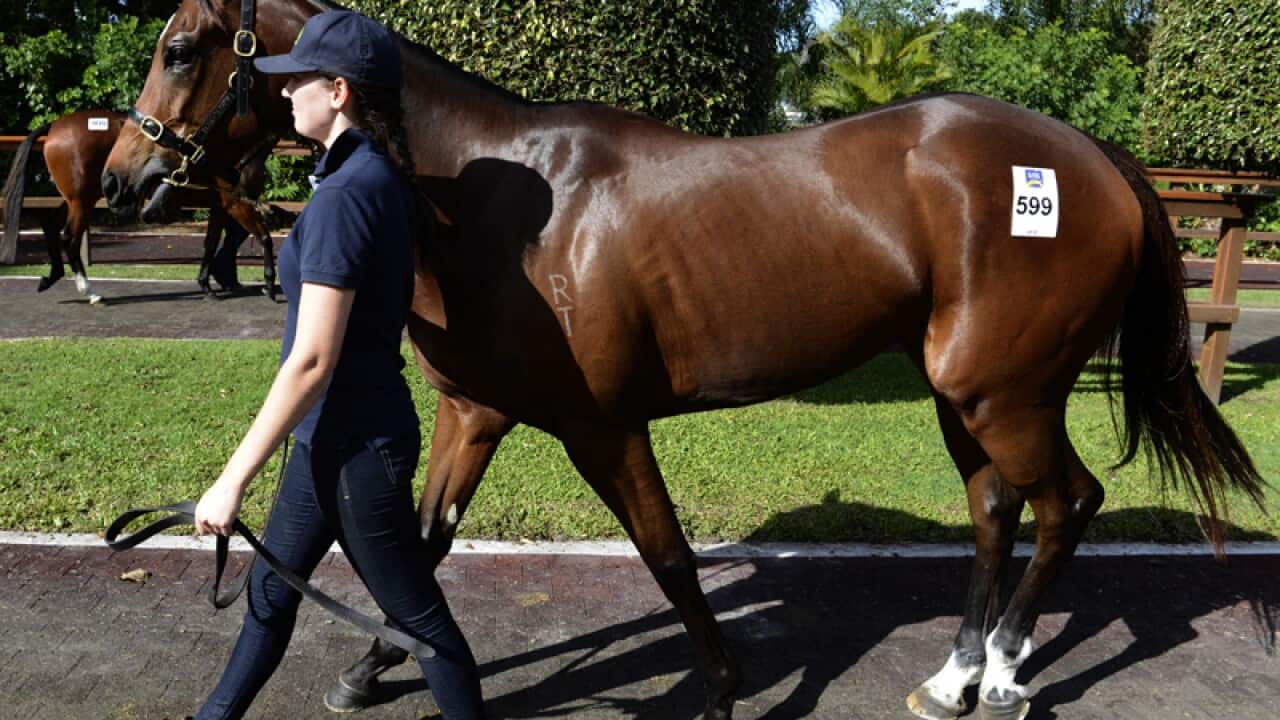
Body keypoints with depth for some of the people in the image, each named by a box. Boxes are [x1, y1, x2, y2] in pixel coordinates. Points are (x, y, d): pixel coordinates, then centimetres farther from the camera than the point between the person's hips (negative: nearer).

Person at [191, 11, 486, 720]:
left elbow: (311, 361, -26)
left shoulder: (344, 196, -24)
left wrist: (233, 478, -20)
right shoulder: (382, 177, 5)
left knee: (416, 614, 8)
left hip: (354, 446, -10)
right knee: (270, 590, 25)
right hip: (336, 436, 10)